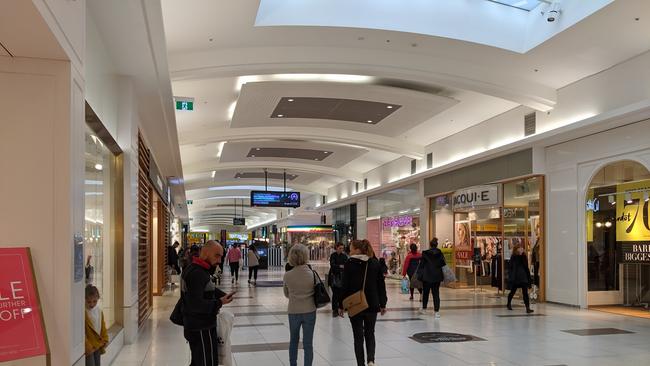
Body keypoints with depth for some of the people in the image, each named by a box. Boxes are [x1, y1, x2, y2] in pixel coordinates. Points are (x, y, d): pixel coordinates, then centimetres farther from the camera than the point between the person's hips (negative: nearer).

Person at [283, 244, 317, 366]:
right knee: (308, 343, 6)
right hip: (309, 311, -1)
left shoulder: (287, 275, -11)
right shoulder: (312, 274, -13)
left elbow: (286, 294, 4)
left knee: (293, 340, 21)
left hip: (293, 311, 1)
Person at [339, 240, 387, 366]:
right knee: (370, 333, 16)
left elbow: (345, 286, -9)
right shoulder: (375, 263, 0)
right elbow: (381, 285, 4)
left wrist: (341, 306, -1)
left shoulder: (349, 264, -10)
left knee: (358, 336, 9)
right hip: (372, 305, 3)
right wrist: (382, 304, 11)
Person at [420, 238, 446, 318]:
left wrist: (419, 275, 2)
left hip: (427, 276, -2)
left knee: (425, 293, 14)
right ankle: (436, 311, -1)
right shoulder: (440, 254, 0)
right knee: (436, 293, 5)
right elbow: (443, 265, 2)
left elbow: (422, 265, -5)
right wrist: (443, 276, 12)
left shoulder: (425, 253, -8)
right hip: (437, 276, 2)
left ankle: (424, 309, 26)